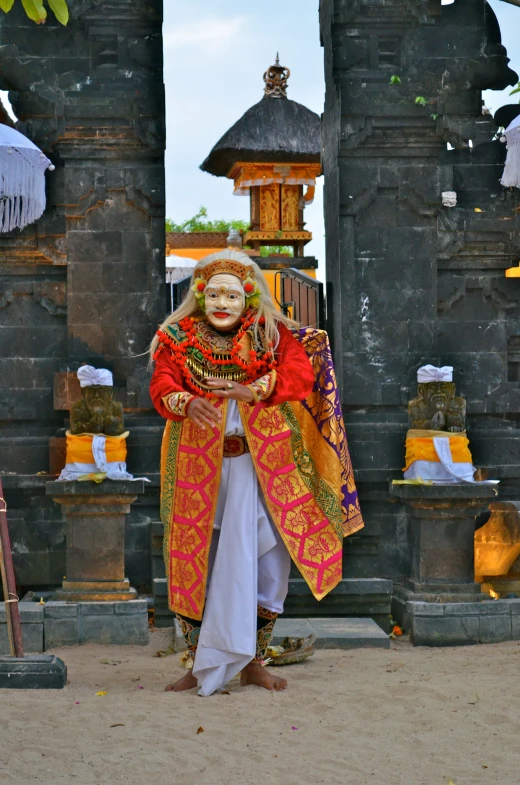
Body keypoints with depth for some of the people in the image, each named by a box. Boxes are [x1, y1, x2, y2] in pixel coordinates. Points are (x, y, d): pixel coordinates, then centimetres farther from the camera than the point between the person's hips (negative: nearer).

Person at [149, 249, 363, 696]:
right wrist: (188, 404, -28)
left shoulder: (271, 334, 5)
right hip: (200, 469, 1)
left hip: (261, 467, 0)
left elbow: (300, 371, -10)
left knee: (265, 564, 0)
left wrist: (258, 389, -27)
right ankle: (199, 664, 16)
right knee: (195, 565, 3)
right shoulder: (179, 339, 6)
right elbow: (162, 386, -6)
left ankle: (251, 661, 16)